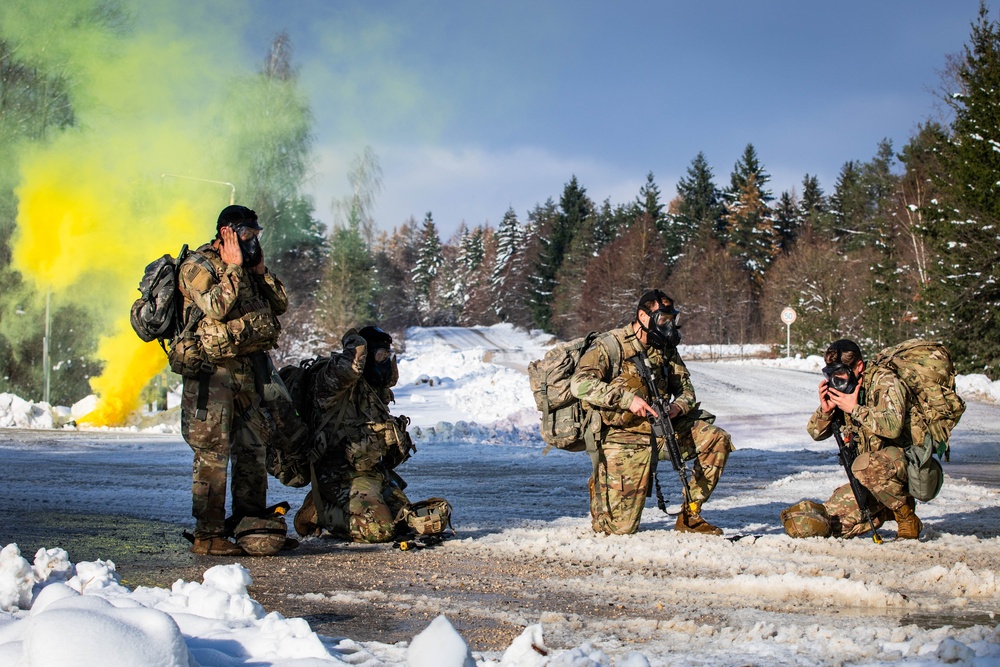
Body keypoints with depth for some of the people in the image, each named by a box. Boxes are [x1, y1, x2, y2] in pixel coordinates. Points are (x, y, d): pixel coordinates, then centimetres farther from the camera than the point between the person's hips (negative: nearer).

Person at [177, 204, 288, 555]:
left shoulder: (247, 268, 16)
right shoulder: (197, 266, -8)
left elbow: (280, 304, 13)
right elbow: (216, 309, -23)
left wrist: (260, 269, 4)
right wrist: (233, 268, -16)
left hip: (248, 369, 8)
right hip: (211, 371, -8)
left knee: (252, 450, 10)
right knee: (212, 454, -8)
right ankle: (208, 535, -6)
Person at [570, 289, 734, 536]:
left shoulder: (666, 349, 10)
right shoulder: (611, 345, -10)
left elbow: (685, 389, 13)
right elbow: (580, 383, -22)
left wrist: (677, 407, -12)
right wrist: (627, 398, -28)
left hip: (660, 430, 6)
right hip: (623, 438, -6)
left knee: (717, 441, -10)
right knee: (619, 528, -11)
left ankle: (689, 516, 0)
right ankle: (600, 487, 26)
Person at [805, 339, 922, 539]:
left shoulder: (885, 382, -14)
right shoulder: (842, 389, 6)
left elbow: (893, 426, -32)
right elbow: (816, 433, 11)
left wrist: (855, 409, -24)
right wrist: (825, 409, -9)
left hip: (902, 458, -7)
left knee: (864, 466, -39)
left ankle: (907, 516, -15)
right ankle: (888, 510, 13)